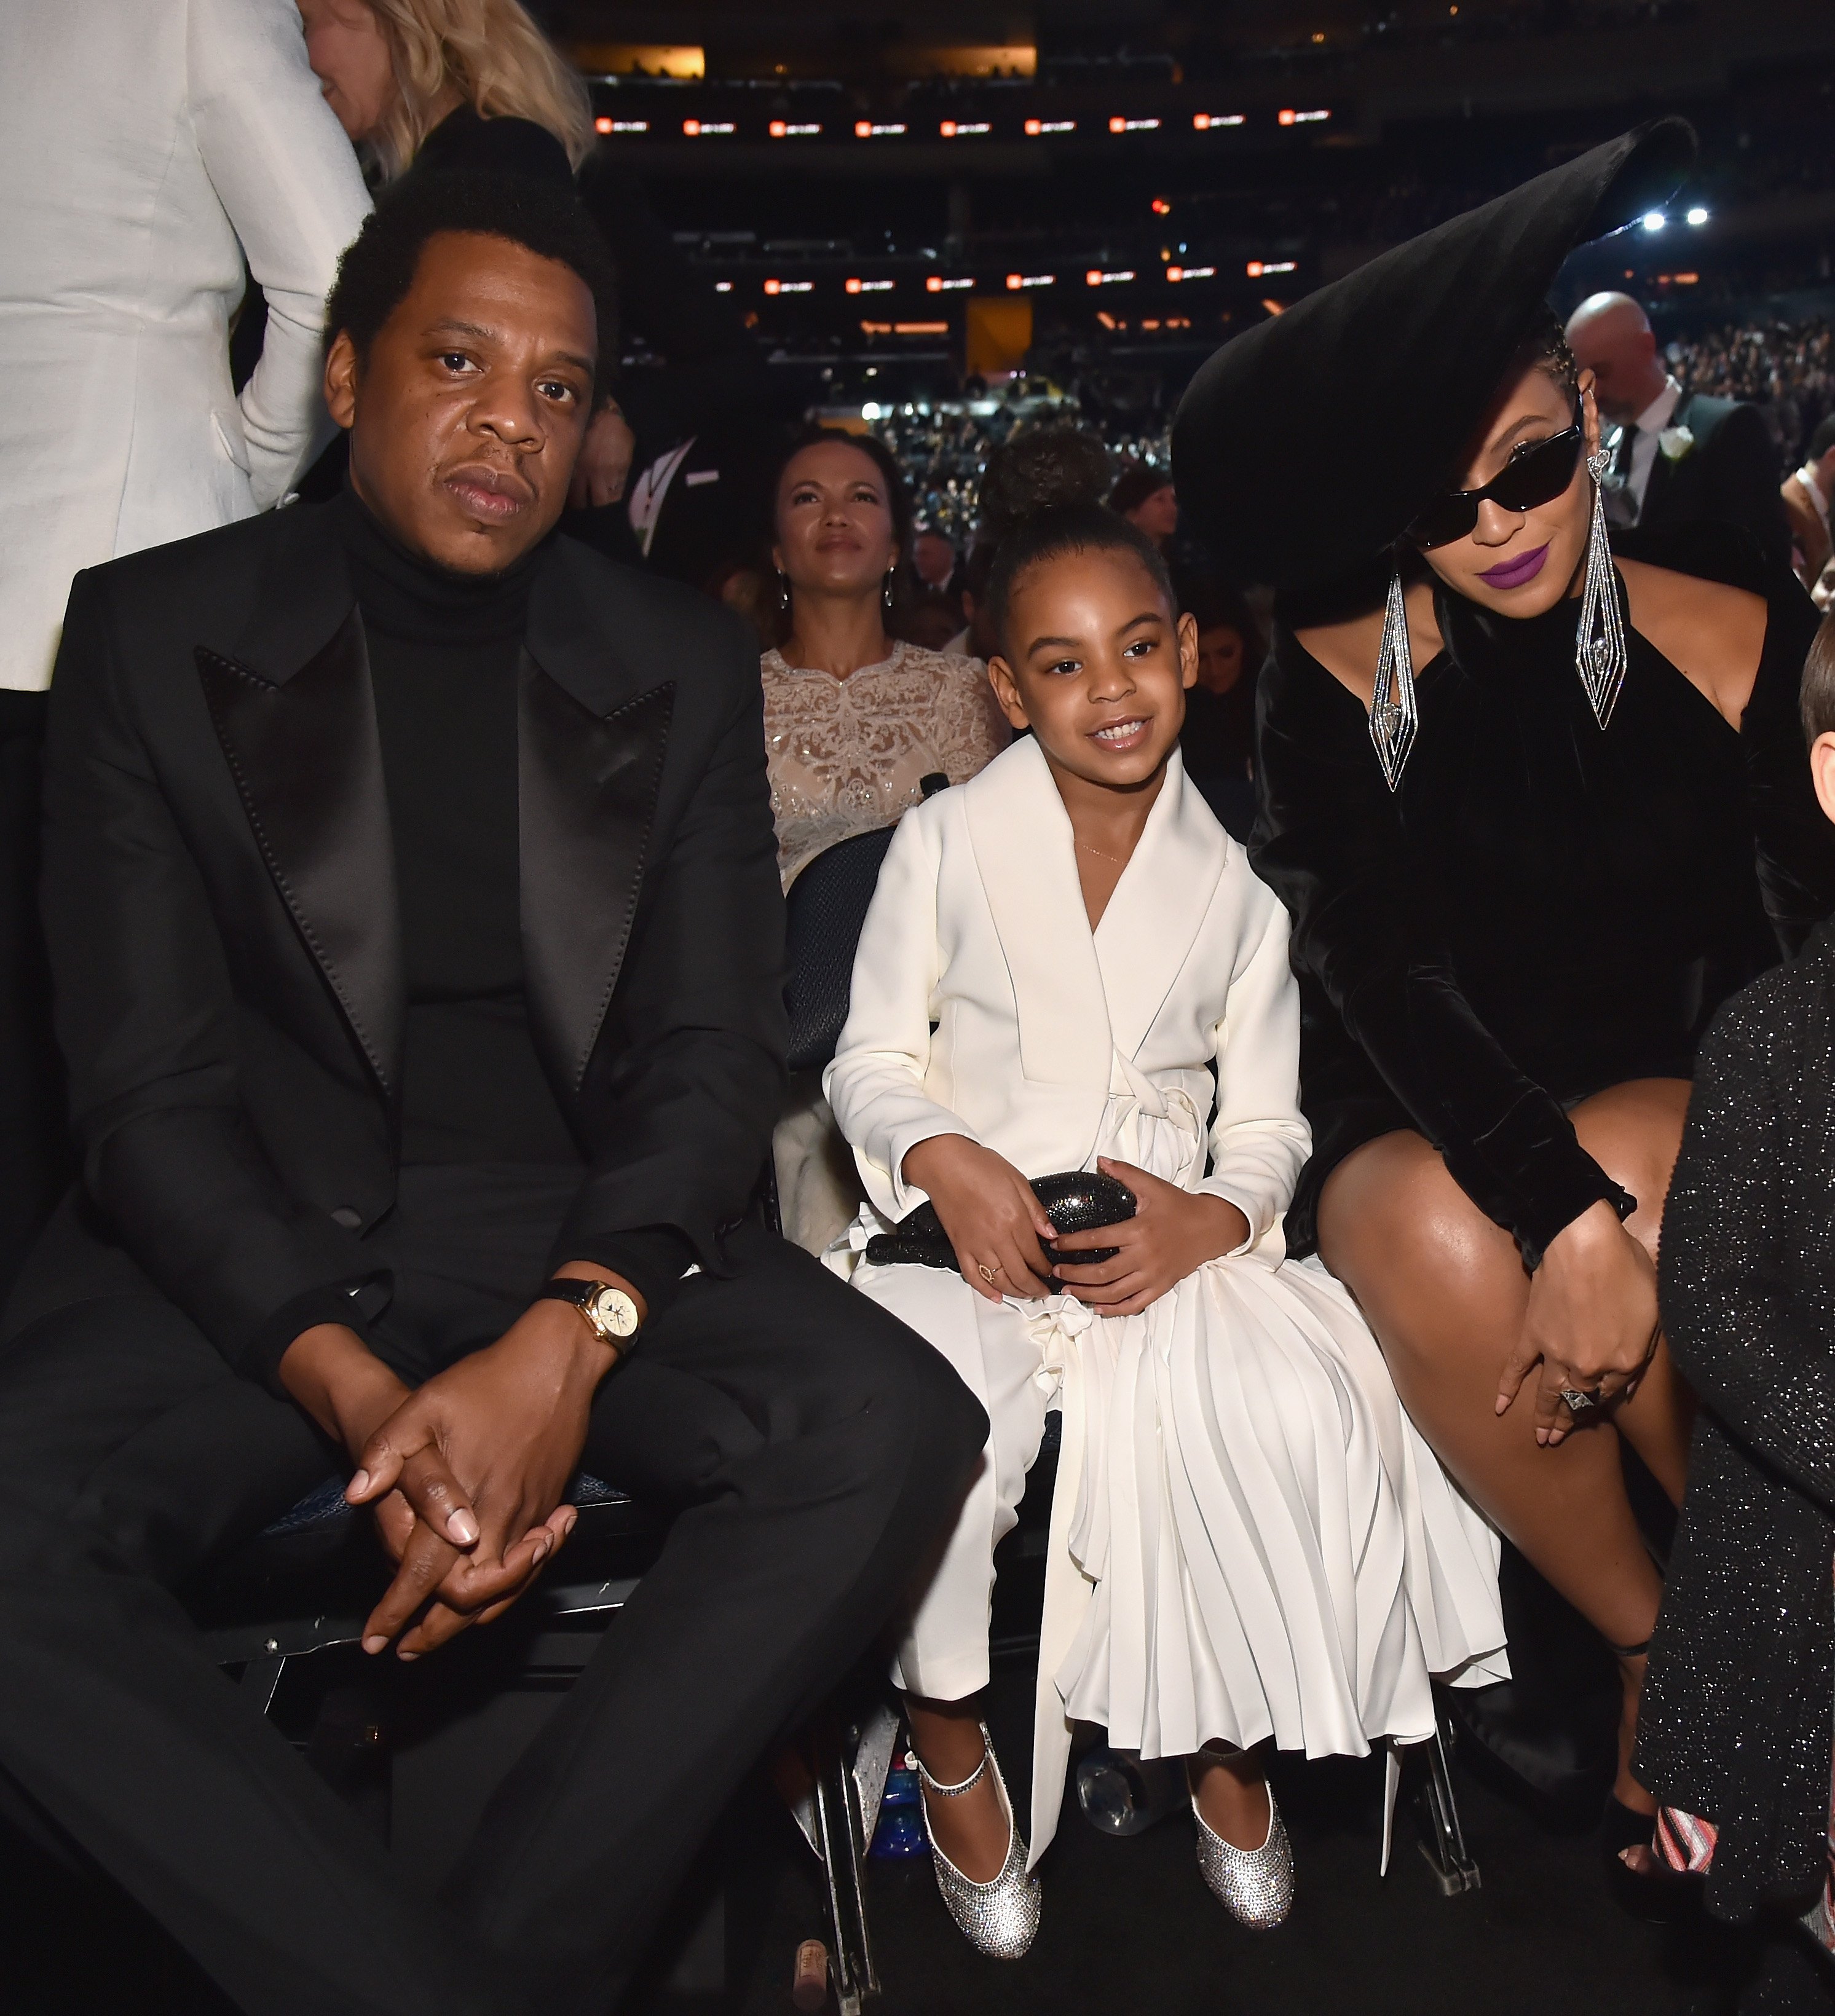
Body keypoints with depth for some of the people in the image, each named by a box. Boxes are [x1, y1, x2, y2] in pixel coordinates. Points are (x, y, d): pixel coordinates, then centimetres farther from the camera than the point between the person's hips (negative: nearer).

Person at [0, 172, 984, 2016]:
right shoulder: (153, 635, 1)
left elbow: (714, 1051, 0)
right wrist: (354, 1389, -22)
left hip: (581, 1237, 2)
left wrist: (568, 1342, -20)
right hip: (254, 1245, -1)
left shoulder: (680, 667, 6)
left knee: (890, 1426, -26)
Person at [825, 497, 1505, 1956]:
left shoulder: (1236, 887, 11)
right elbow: (872, 1058, 6)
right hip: (969, 1233, -1)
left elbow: (1268, 1125, 11)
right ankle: (948, 1731, 1)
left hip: (1170, 1244, 2)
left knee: (1306, 1418, -27)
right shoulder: (946, 842, 5)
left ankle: (1229, 1739, 4)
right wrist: (946, 1161, -16)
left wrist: (1210, 1219, -12)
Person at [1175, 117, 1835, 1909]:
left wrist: (1612, 1206, -24)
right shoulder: (1339, 675, -7)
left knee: (1626, 1188, -35)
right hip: (1409, 1118, 1)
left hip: (1671, 1106, 0)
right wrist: (1564, 1213, -30)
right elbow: (1377, 967, -16)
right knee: (1446, 1256, -33)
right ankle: (1656, 1646, -7)